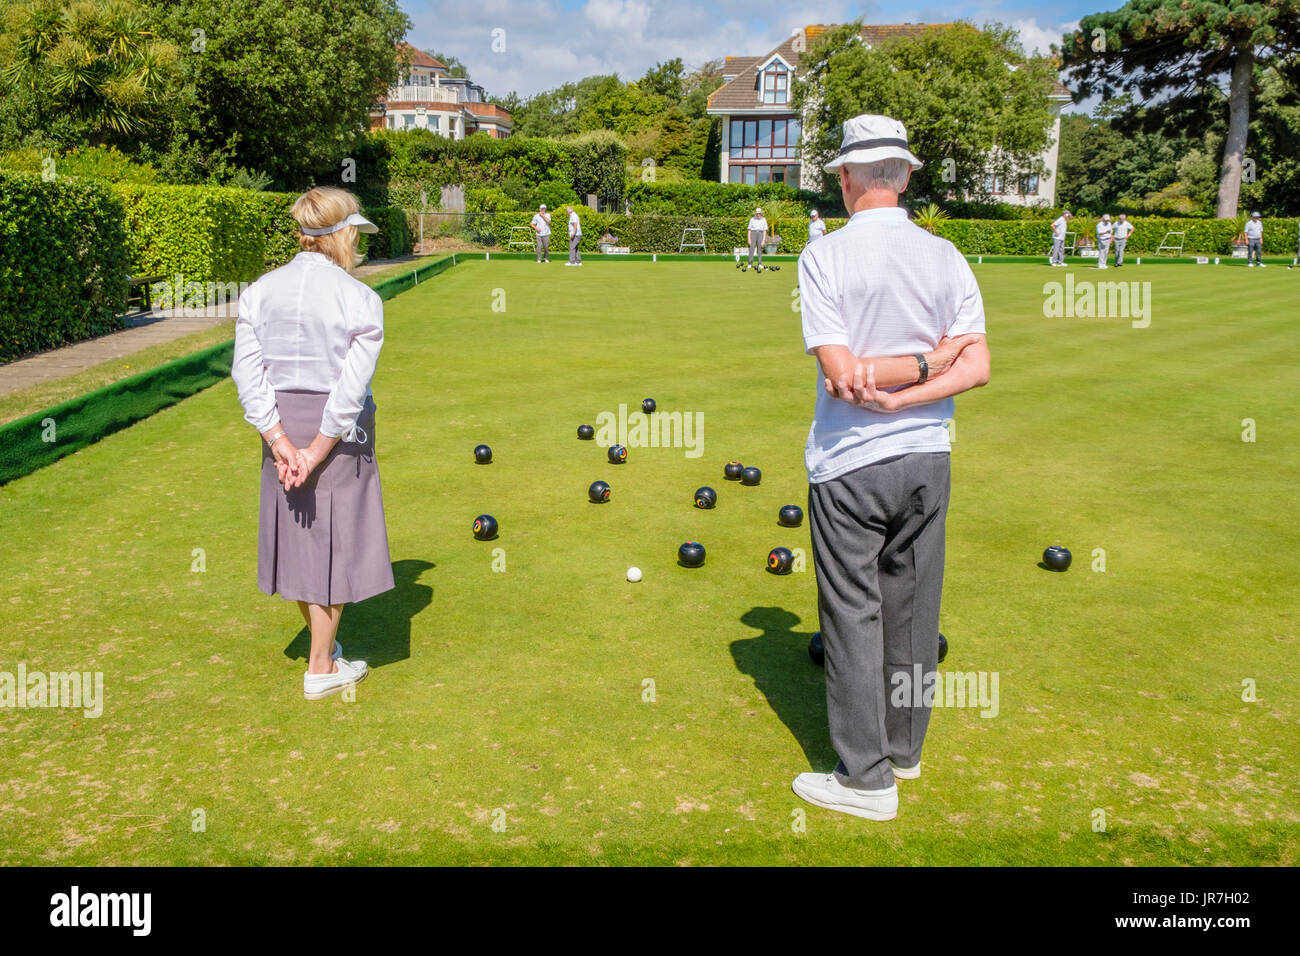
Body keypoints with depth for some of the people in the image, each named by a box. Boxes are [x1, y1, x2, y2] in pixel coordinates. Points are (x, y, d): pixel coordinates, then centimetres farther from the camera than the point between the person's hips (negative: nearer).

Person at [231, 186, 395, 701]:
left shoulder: (259, 291, 1)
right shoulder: (359, 298, -12)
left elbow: (247, 373, -5)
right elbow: (352, 387, -17)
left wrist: (281, 441, -8)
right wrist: (318, 450, -13)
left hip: (281, 426, 5)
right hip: (340, 431, -5)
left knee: (301, 537, 18)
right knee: (333, 541, 8)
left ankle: (323, 644, 38)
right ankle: (322, 669, 19)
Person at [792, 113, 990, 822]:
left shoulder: (824, 256, -11)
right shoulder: (946, 256, 3)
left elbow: (841, 375, -18)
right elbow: (977, 367, -4)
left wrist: (881, 383, -5)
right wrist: (906, 393, -10)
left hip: (848, 463, -5)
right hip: (927, 455, 5)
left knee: (854, 617, 3)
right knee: (913, 610, 15)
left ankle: (867, 777, 10)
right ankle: (904, 747, 29)